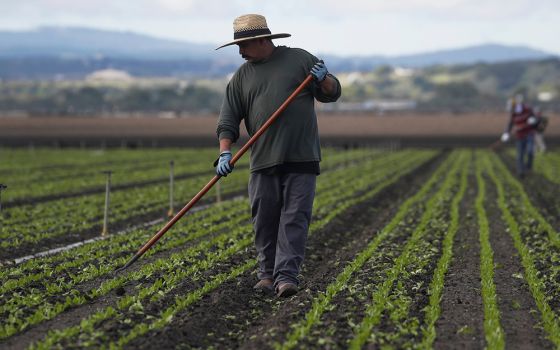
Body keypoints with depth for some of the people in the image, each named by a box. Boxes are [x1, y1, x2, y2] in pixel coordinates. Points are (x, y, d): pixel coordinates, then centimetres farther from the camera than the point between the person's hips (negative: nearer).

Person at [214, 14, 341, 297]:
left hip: (301, 159, -2)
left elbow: (331, 93, 12)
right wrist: (225, 152, -10)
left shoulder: (299, 59, 7)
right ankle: (267, 274, 14)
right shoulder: (242, 77, 11)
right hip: (263, 162, 2)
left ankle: (286, 276, -9)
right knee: (264, 221, 3)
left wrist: (324, 79, -10)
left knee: (295, 218, -7)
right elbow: (228, 120, 6)